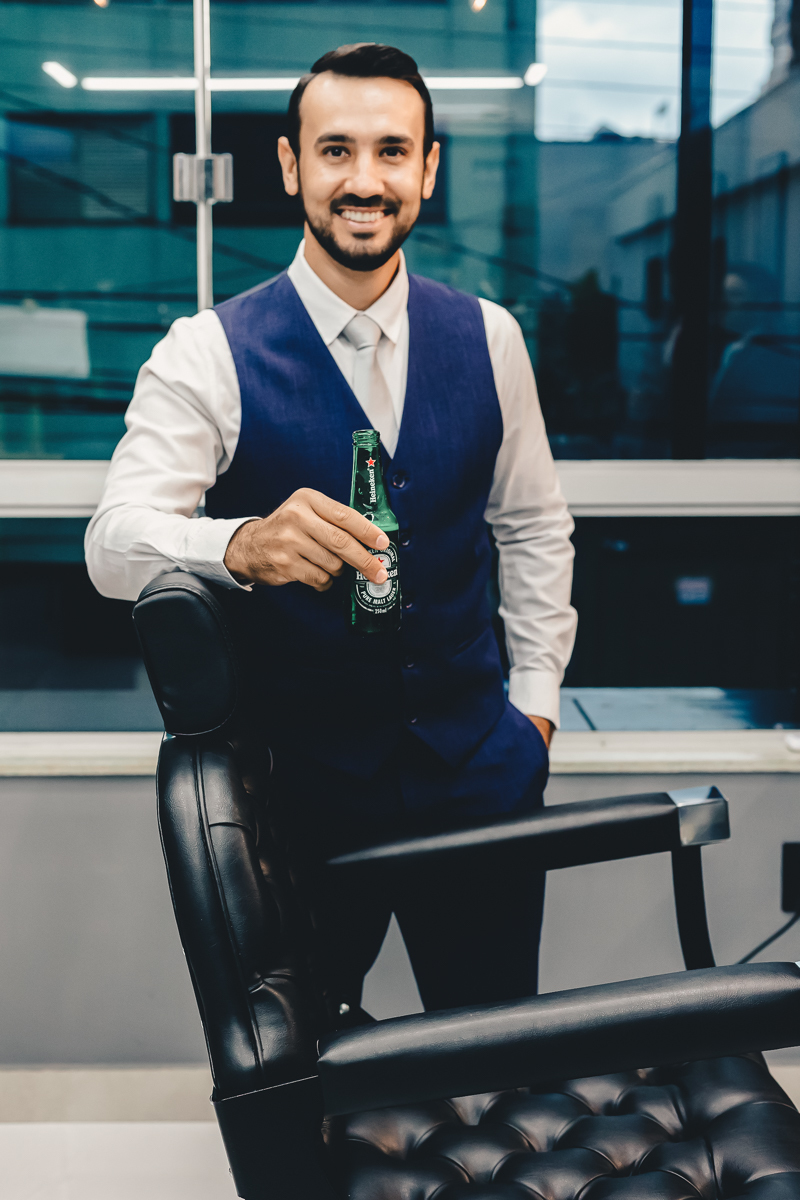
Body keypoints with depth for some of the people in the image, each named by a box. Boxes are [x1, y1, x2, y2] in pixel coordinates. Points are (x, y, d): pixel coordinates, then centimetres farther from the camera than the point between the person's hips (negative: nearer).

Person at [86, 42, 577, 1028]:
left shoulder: (487, 338, 2)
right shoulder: (208, 355, -10)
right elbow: (114, 542, -19)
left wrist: (534, 701, 7)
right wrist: (243, 542, -40)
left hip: (476, 770, 3)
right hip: (301, 786, -2)